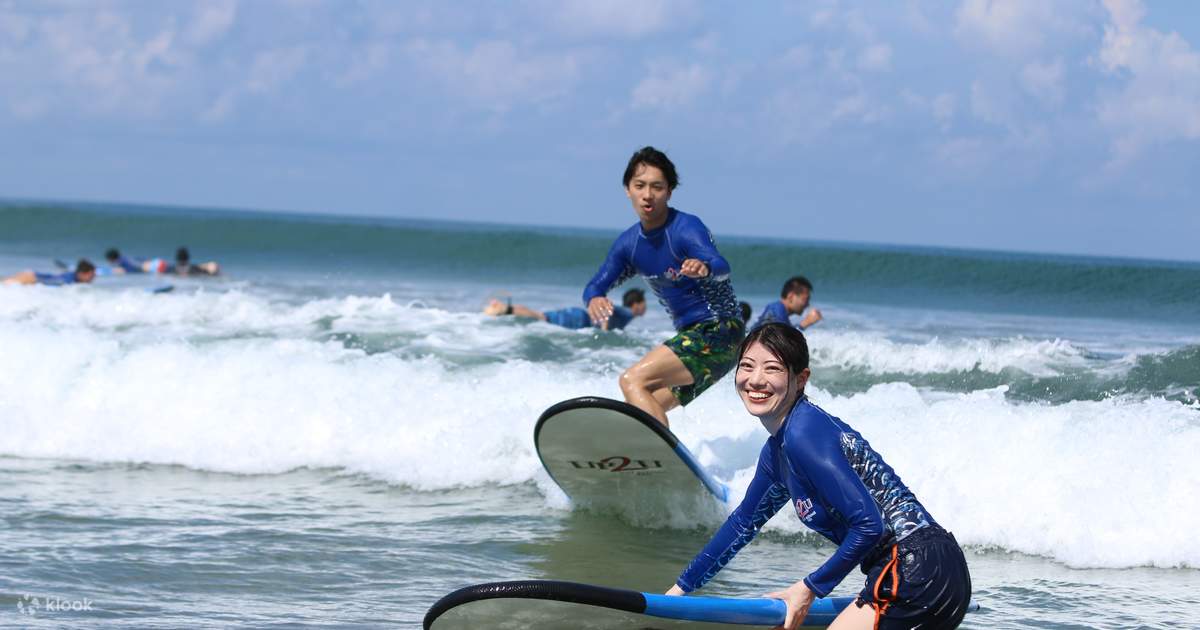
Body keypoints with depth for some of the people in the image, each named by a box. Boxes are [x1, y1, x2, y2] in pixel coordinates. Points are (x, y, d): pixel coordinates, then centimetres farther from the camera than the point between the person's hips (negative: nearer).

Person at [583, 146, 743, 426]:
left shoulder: (687, 228, -17)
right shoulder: (629, 243, 6)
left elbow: (721, 268, -34)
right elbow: (597, 284, 6)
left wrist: (704, 267, -59)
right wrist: (594, 299, -20)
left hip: (718, 331, -9)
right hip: (689, 335, 9)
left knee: (632, 380, -23)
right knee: (638, 411, 11)